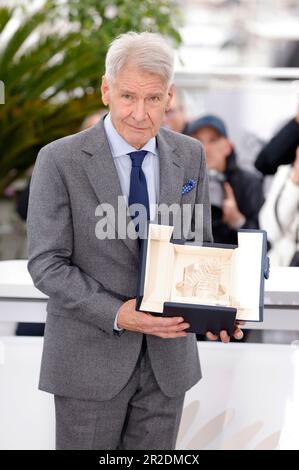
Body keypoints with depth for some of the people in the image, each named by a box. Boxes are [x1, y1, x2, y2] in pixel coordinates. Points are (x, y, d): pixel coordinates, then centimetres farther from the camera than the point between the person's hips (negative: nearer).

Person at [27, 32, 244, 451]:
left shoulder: (190, 156, 2)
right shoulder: (60, 161, -10)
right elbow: (46, 264, -11)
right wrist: (116, 315, -23)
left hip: (167, 356, 4)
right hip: (90, 359, -3)